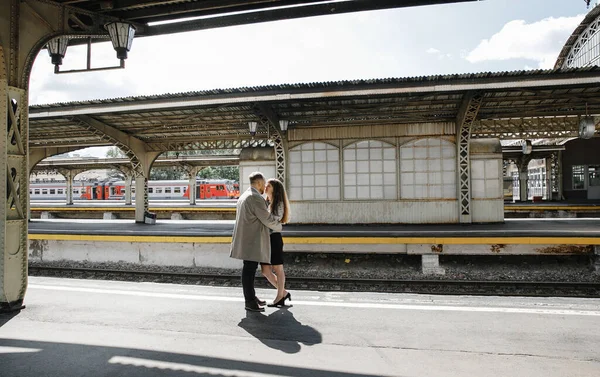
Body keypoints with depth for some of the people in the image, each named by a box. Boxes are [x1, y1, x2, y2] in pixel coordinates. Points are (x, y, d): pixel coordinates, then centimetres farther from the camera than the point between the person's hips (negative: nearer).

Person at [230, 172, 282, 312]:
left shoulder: (244, 196, 16)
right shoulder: (256, 198, -17)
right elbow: (268, 219, -14)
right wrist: (279, 226, 5)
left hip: (247, 240, 10)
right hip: (252, 240, -10)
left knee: (250, 269, 16)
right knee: (249, 270, -4)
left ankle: (251, 296, 26)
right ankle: (249, 302, 4)